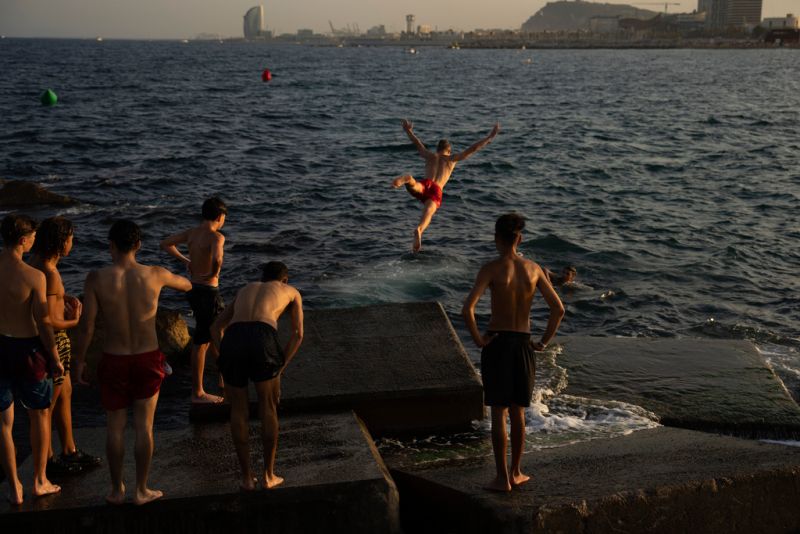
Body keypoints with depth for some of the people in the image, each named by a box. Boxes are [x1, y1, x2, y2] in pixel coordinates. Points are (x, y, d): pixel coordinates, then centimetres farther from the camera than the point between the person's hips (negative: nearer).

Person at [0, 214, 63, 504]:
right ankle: (40, 481, 26)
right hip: (26, 349, -3)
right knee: (40, 414, 18)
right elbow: (43, 323, -15)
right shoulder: (34, 276, -19)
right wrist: (55, 359, -3)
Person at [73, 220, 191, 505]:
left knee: (116, 426, 15)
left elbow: (87, 326, -11)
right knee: (144, 426, 10)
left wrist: (79, 360, 2)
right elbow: (187, 285, 11)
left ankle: (117, 490, 25)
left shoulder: (96, 279, -14)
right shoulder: (155, 275, -10)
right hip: (148, 359, 0)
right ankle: (141, 490, 19)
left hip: (114, 361, 0)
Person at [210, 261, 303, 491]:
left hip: (232, 341, 3)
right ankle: (269, 475, 23)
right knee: (268, 408, 17)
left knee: (238, 410, 20)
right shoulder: (293, 292, 31)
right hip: (262, 341, -3)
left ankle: (247, 477, 23)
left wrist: (229, 363, 28)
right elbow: (298, 335, 21)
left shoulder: (245, 290, 40)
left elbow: (216, 328, 35)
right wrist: (280, 368, 19)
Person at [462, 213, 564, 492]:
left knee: (498, 413, 5)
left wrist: (477, 339, -10)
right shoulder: (533, 268, 0)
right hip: (523, 344, 4)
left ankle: (502, 478, 11)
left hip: (497, 344, -4)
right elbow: (558, 309, 0)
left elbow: (467, 308, -23)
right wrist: (543, 342, 7)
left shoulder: (491, 269, -12)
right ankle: (515, 472, 26)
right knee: (517, 412, 16)